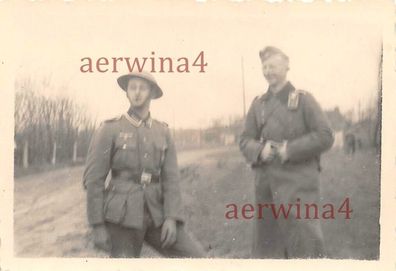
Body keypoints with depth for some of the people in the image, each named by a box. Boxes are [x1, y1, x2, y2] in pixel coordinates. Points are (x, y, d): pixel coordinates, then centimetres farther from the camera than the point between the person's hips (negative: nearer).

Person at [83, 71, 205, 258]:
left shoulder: (163, 132, 10)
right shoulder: (109, 129, -3)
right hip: (122, 215, -4)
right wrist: (97, 226, -10)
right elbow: (93, 179, -5)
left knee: (195, 257, -6)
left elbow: (171, 178, 4)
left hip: (154, 215, 4)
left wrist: (171, 217, -9)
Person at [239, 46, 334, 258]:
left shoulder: (303, 99, 1)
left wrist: (290, 149, -16)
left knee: (304, 244, -5)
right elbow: (245, 141, 11)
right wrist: (260, 150, -12)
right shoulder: (258, 104, 13)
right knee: (265, 245, 11)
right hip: (265, 184, 5)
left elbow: (325, 136, -6)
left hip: (298, 184, -4)